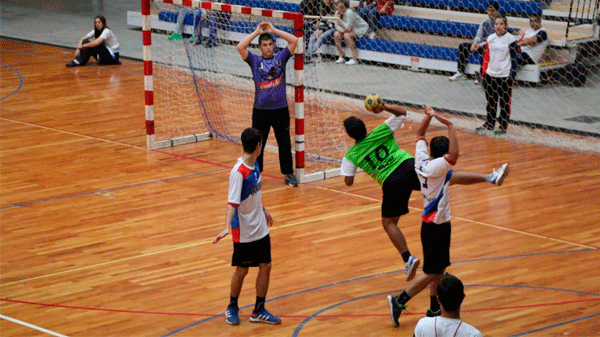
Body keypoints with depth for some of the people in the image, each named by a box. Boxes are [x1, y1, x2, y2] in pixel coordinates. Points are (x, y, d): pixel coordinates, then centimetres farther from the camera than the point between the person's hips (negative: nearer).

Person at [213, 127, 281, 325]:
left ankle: (259, 311, 19)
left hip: (260, 228, 7)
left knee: (265, 266, 8)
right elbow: (232, 202, -28)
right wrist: (227, 227, -38)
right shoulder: (238, 172, -24)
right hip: (244, 232, -7)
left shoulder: (254, 164, 1)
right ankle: (232, 308, 28)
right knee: (242, 270, 7)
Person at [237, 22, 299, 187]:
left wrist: (273, 30, -4)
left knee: (284, 143, 7)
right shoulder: (254, 60, 3)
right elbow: (240, 47, -11)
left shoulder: (281, 57, 5)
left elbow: (294, 41, -5)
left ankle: (289, 174, 17)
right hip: (261, 110, 0)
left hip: (281, 109, 1)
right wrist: (256, 32, -5)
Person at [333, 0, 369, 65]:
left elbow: (347, 27, -30)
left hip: (361, 28, -8)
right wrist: (344, 30, -24)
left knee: (347, 35, -33)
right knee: (336, 34, -14)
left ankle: (355, 59, -29)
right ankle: (342, 57, -5)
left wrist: (338, 18, -27)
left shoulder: (349, 12, -27)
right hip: (349, 30, 8)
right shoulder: (337, 13, -4)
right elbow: (337, 26, -4)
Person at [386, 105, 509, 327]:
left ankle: (434, 309, 24)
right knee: (432, 273, -1)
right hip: (436, 227, -9)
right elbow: (454, 155, -43)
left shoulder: (422, 161, -1)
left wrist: (428, 116, 2)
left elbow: (420, 135, 15)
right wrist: (450, 126, -38)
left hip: (434, 223, 9)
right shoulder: (435, 168, -24)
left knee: (440, 269, 17)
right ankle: (399, 301, 4)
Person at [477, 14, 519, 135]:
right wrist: (483, 71, 9)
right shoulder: (490, 38, 8)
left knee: (504, 102, 1)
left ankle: (503, 126, 10)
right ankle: (489, 123, 25)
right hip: (490, 75, 5)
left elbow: (514, 59, -5)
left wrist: (512, 75, -10)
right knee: (490, 101, 13)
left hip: (504, 75, -5)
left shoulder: (511, 39, -6)